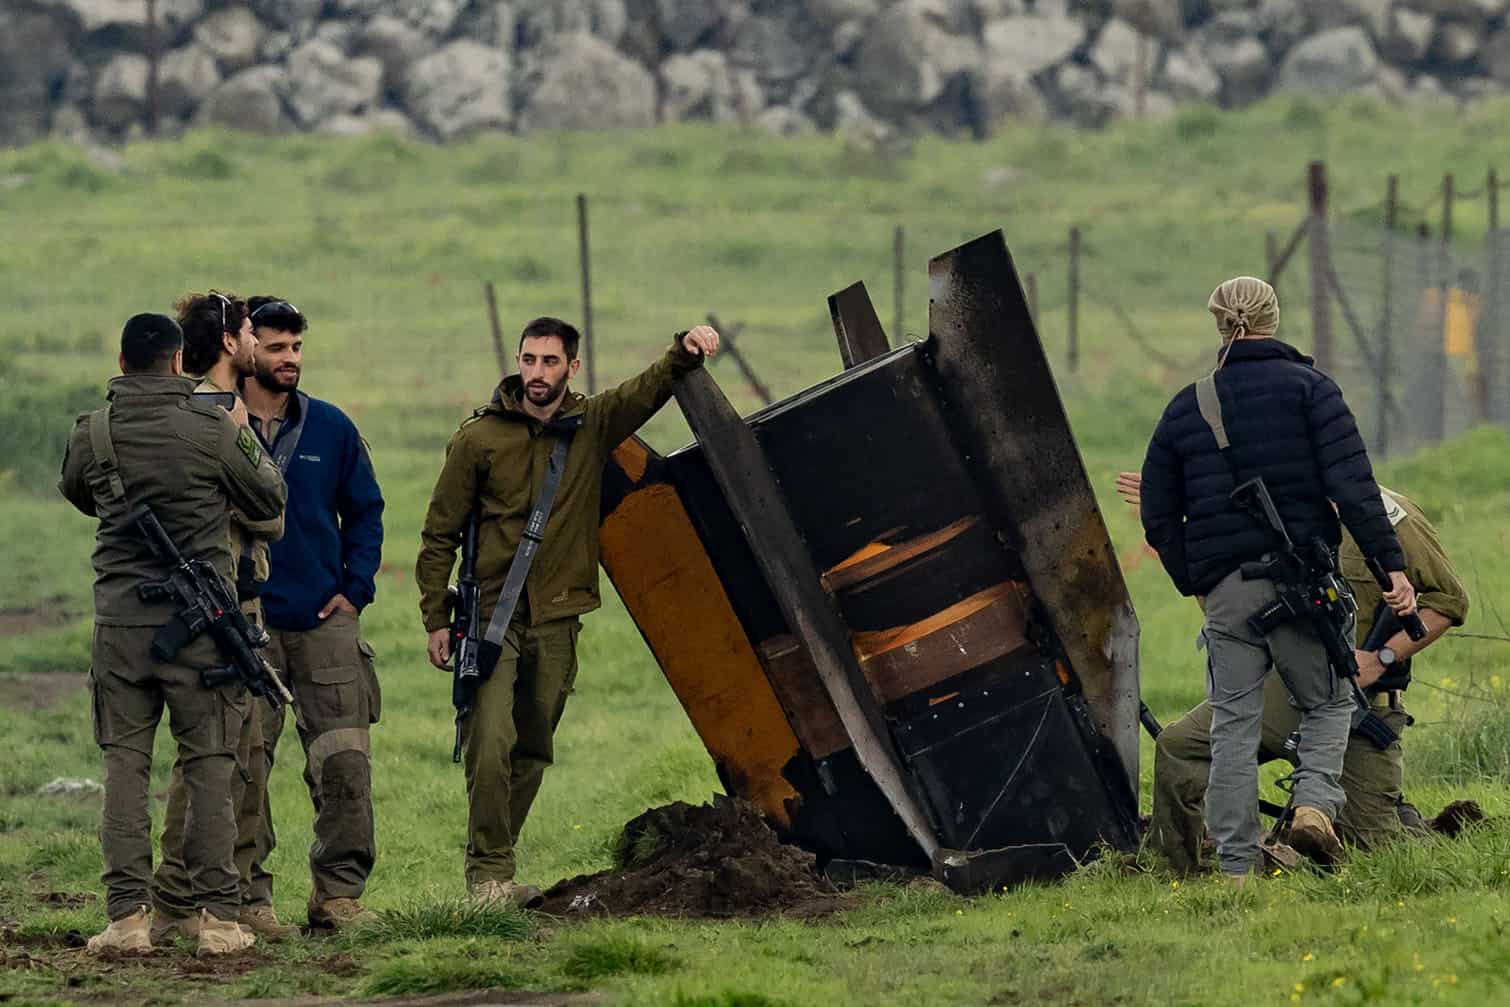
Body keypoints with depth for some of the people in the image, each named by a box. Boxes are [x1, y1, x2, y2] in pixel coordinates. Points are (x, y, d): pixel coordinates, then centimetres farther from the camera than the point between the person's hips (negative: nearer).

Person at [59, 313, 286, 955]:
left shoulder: (93, 434, 1)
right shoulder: (212, 429, -6)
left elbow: (76, 493, 22)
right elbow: (268, 502, 7)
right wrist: (248, 441, 21)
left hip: (121, 619, 2)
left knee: (124, 764, 5)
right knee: (208, 766, 3)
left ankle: (127, 915, -1)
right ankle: (217, 915, 1)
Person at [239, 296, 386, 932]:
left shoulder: (330, 428, 8)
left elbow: (365, 510, 16)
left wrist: (355, 588, 5)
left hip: (326, 619, 2)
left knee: (345, 761, -5)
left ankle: (340, 892, 2)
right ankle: (249, 895, 5)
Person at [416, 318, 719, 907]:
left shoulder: (593, 426, 8)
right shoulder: (478, 439, 0)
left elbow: (648, 390, -3)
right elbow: (439, 535, 4)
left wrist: (685, 352, -26)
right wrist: (436, 620, -1)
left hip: (557, 620, 4)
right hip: (491, 616, -4)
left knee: (532, 753, 9)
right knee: (491, 743, -16)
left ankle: (496, 871, 20)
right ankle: (487, 873, -13)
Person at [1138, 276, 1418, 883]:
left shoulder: (1186, 407, 10)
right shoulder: (1308, 388, 0)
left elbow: (1159, 518, 13)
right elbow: (1352, 485, -10)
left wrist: (1193, 584, 24)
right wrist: (1391, 565, -10)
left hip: (1225, 588, 2)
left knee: (1233, 725, 6)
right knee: (1328, 703, 13)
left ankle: (1235, 866, 2)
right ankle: (1315, 802, -13)